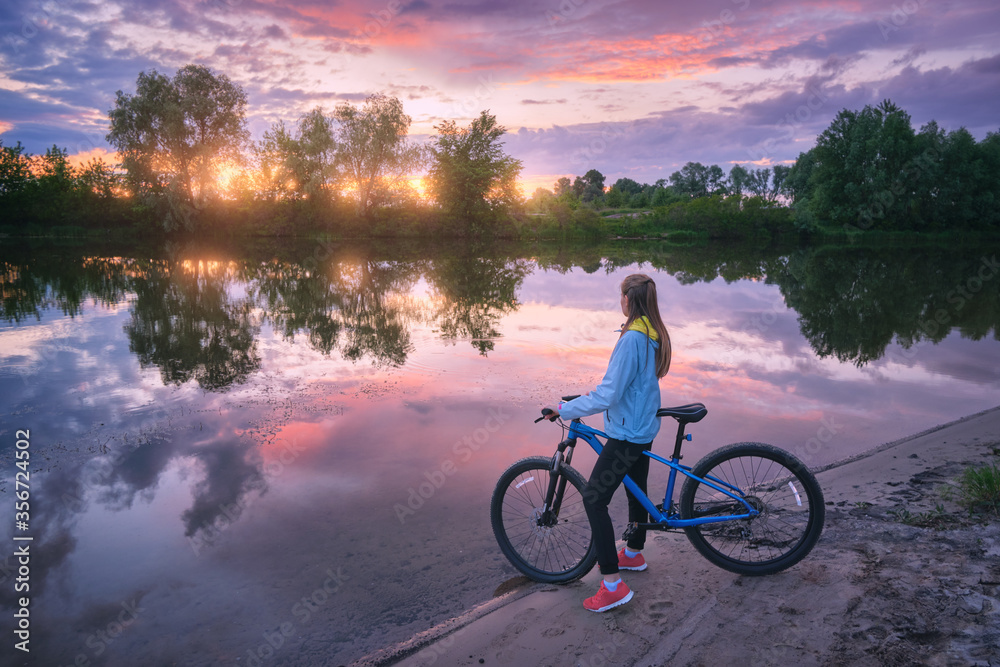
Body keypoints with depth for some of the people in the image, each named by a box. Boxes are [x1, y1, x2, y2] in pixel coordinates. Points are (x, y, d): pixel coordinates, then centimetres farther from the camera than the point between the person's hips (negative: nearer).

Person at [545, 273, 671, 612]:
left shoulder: (631, 339, -25)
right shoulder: (655, 335, 6)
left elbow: (608, 396, -28)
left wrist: (564, 410, -20)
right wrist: (596, 394, 21)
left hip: (626, 434, -10)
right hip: (645, 428, 10)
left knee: (594, 499, -6)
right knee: (636, 491, 24)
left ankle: (613, 584, -4)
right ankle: (633, 553, 45)